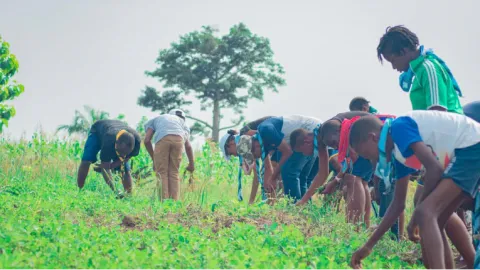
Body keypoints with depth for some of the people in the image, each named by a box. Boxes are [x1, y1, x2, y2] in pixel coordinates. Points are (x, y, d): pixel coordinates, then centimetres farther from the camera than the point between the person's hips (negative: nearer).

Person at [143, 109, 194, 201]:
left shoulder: (154, 120, 37)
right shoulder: (182, 122, 40)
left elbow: (147, 140, 21)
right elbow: (188, 146, 28)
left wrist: (154, 160, 29)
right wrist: (191, 164, 41)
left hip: (162, 139, -1)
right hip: (178, 139, 2)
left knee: (162, 173, 7)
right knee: (173, 173, 12)